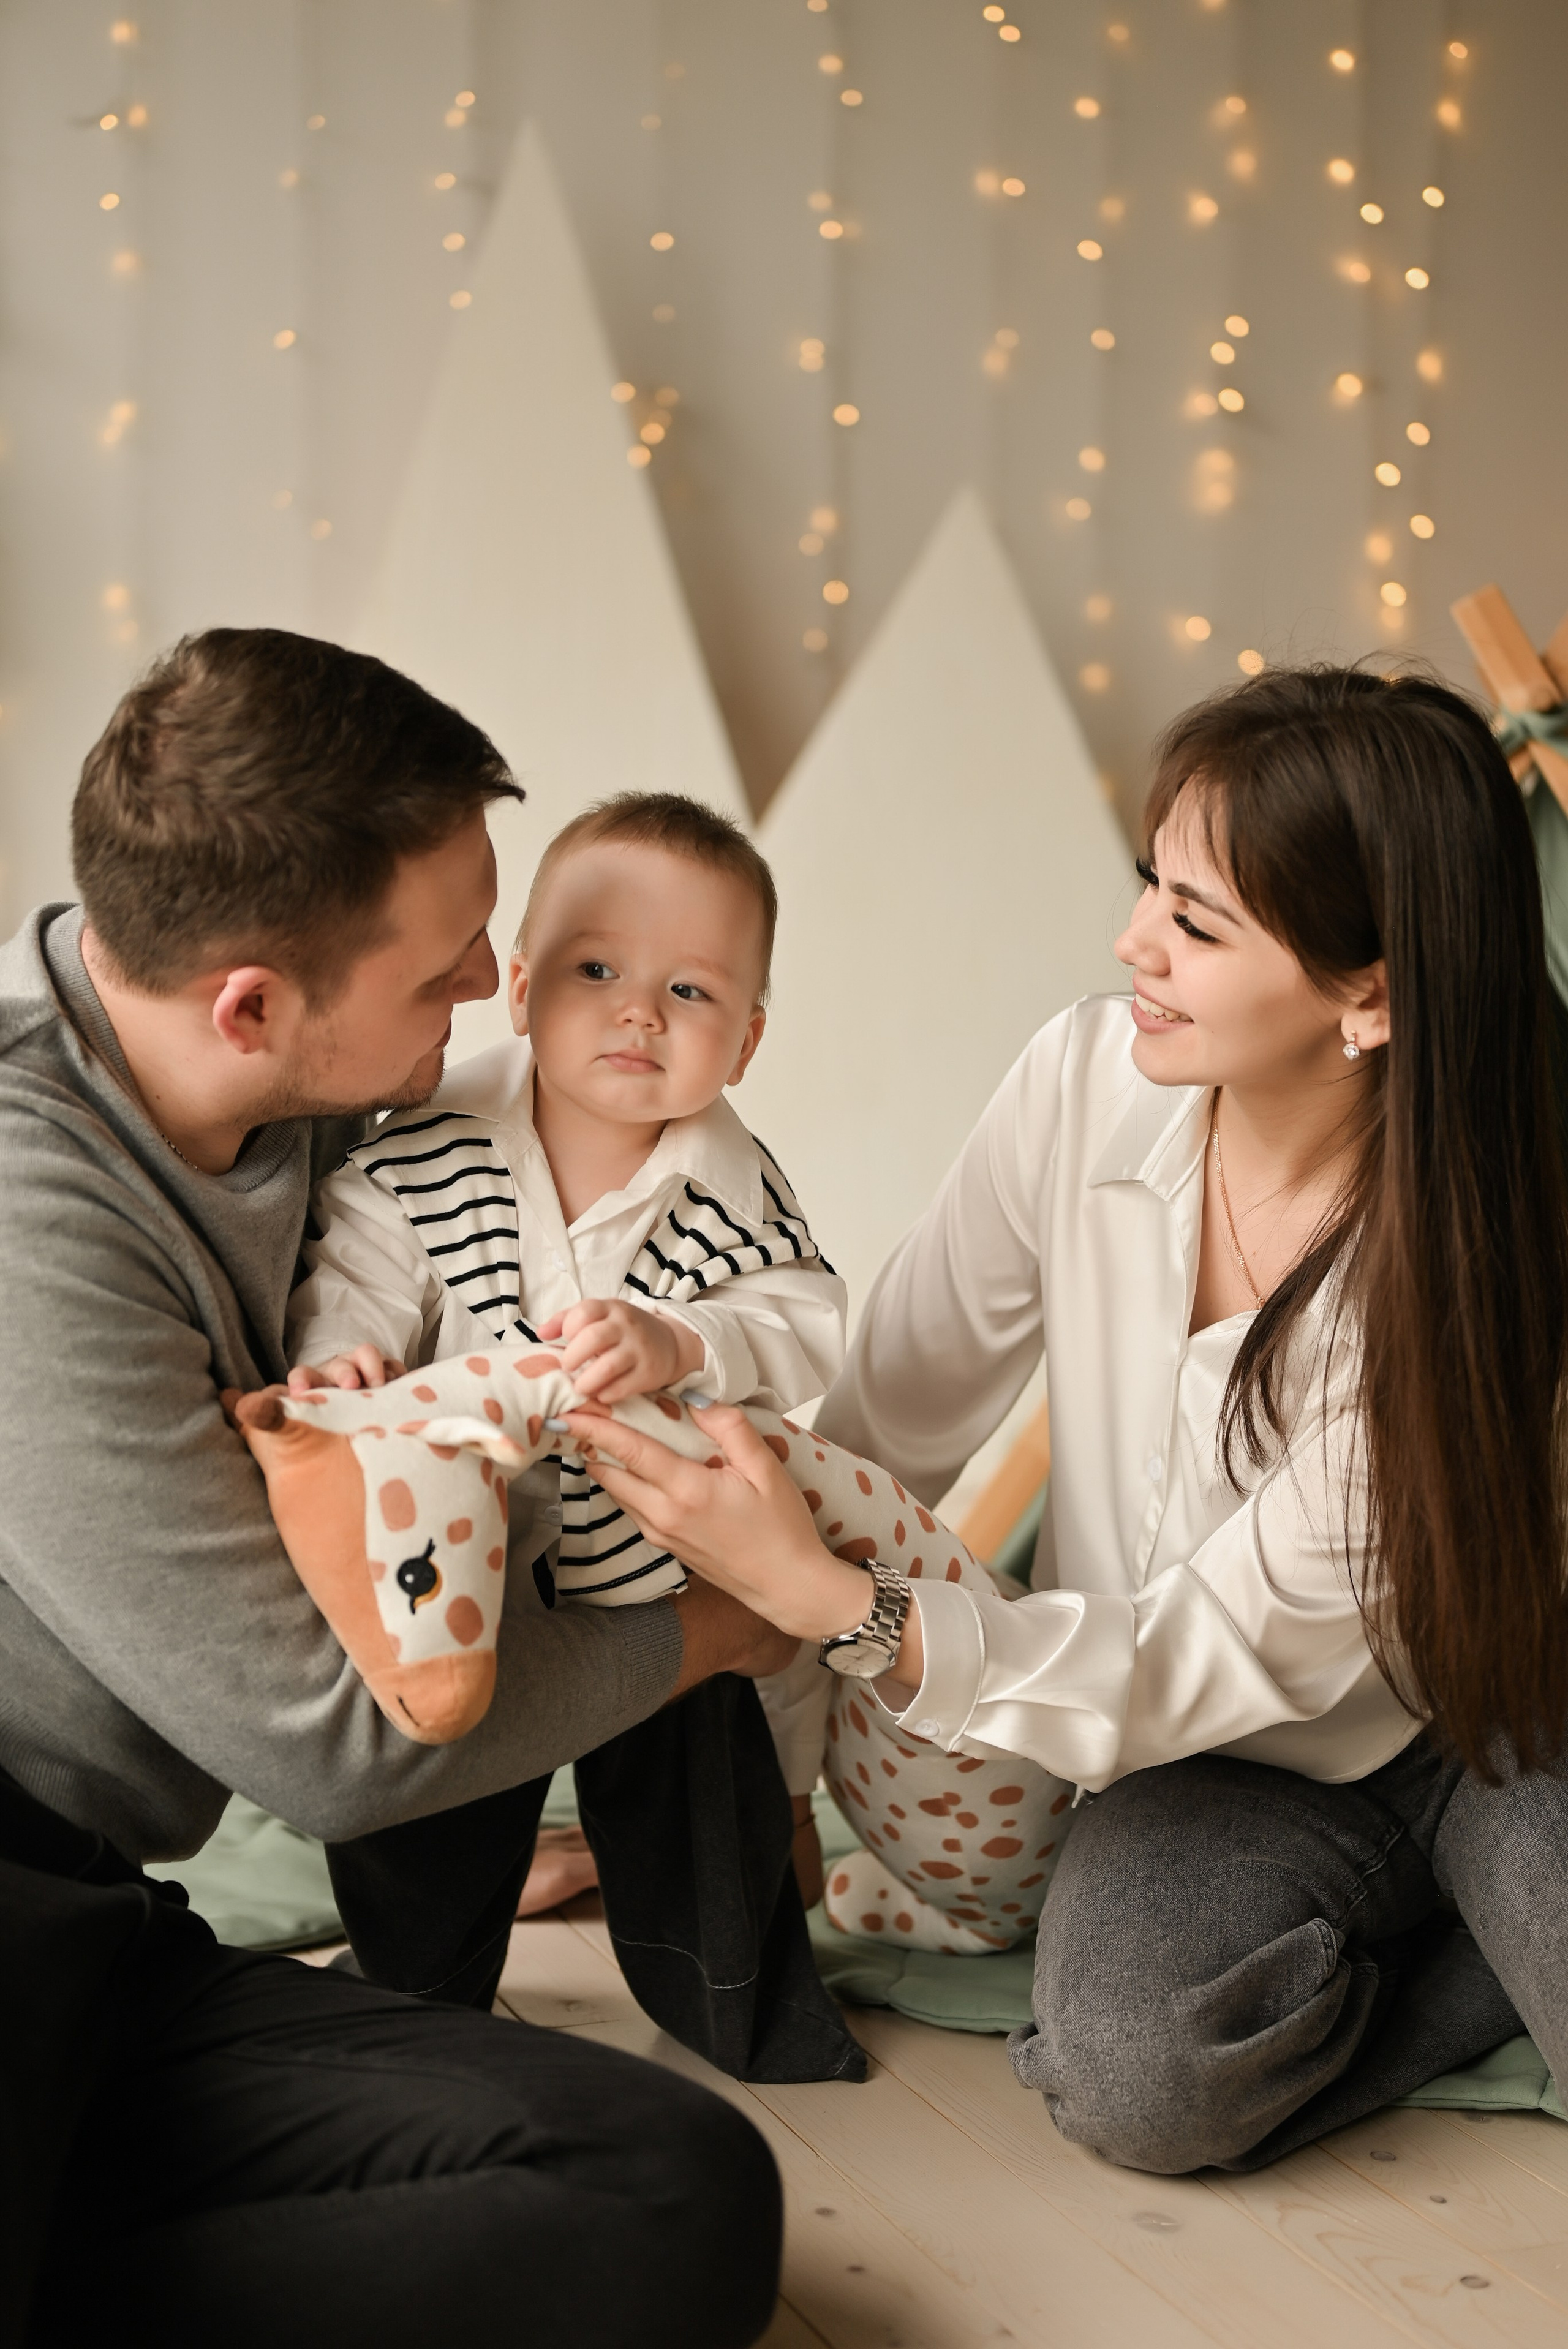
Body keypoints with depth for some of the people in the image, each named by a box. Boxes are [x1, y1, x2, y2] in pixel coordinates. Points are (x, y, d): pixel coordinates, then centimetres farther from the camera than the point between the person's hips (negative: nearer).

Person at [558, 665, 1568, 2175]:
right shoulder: (1090, 1081, -15)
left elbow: (1222, 1650, -24)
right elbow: (888, 1428, -6)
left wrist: (836, 1606, -36)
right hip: (1216, 1771, 3)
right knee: (1128, 2075, -28)